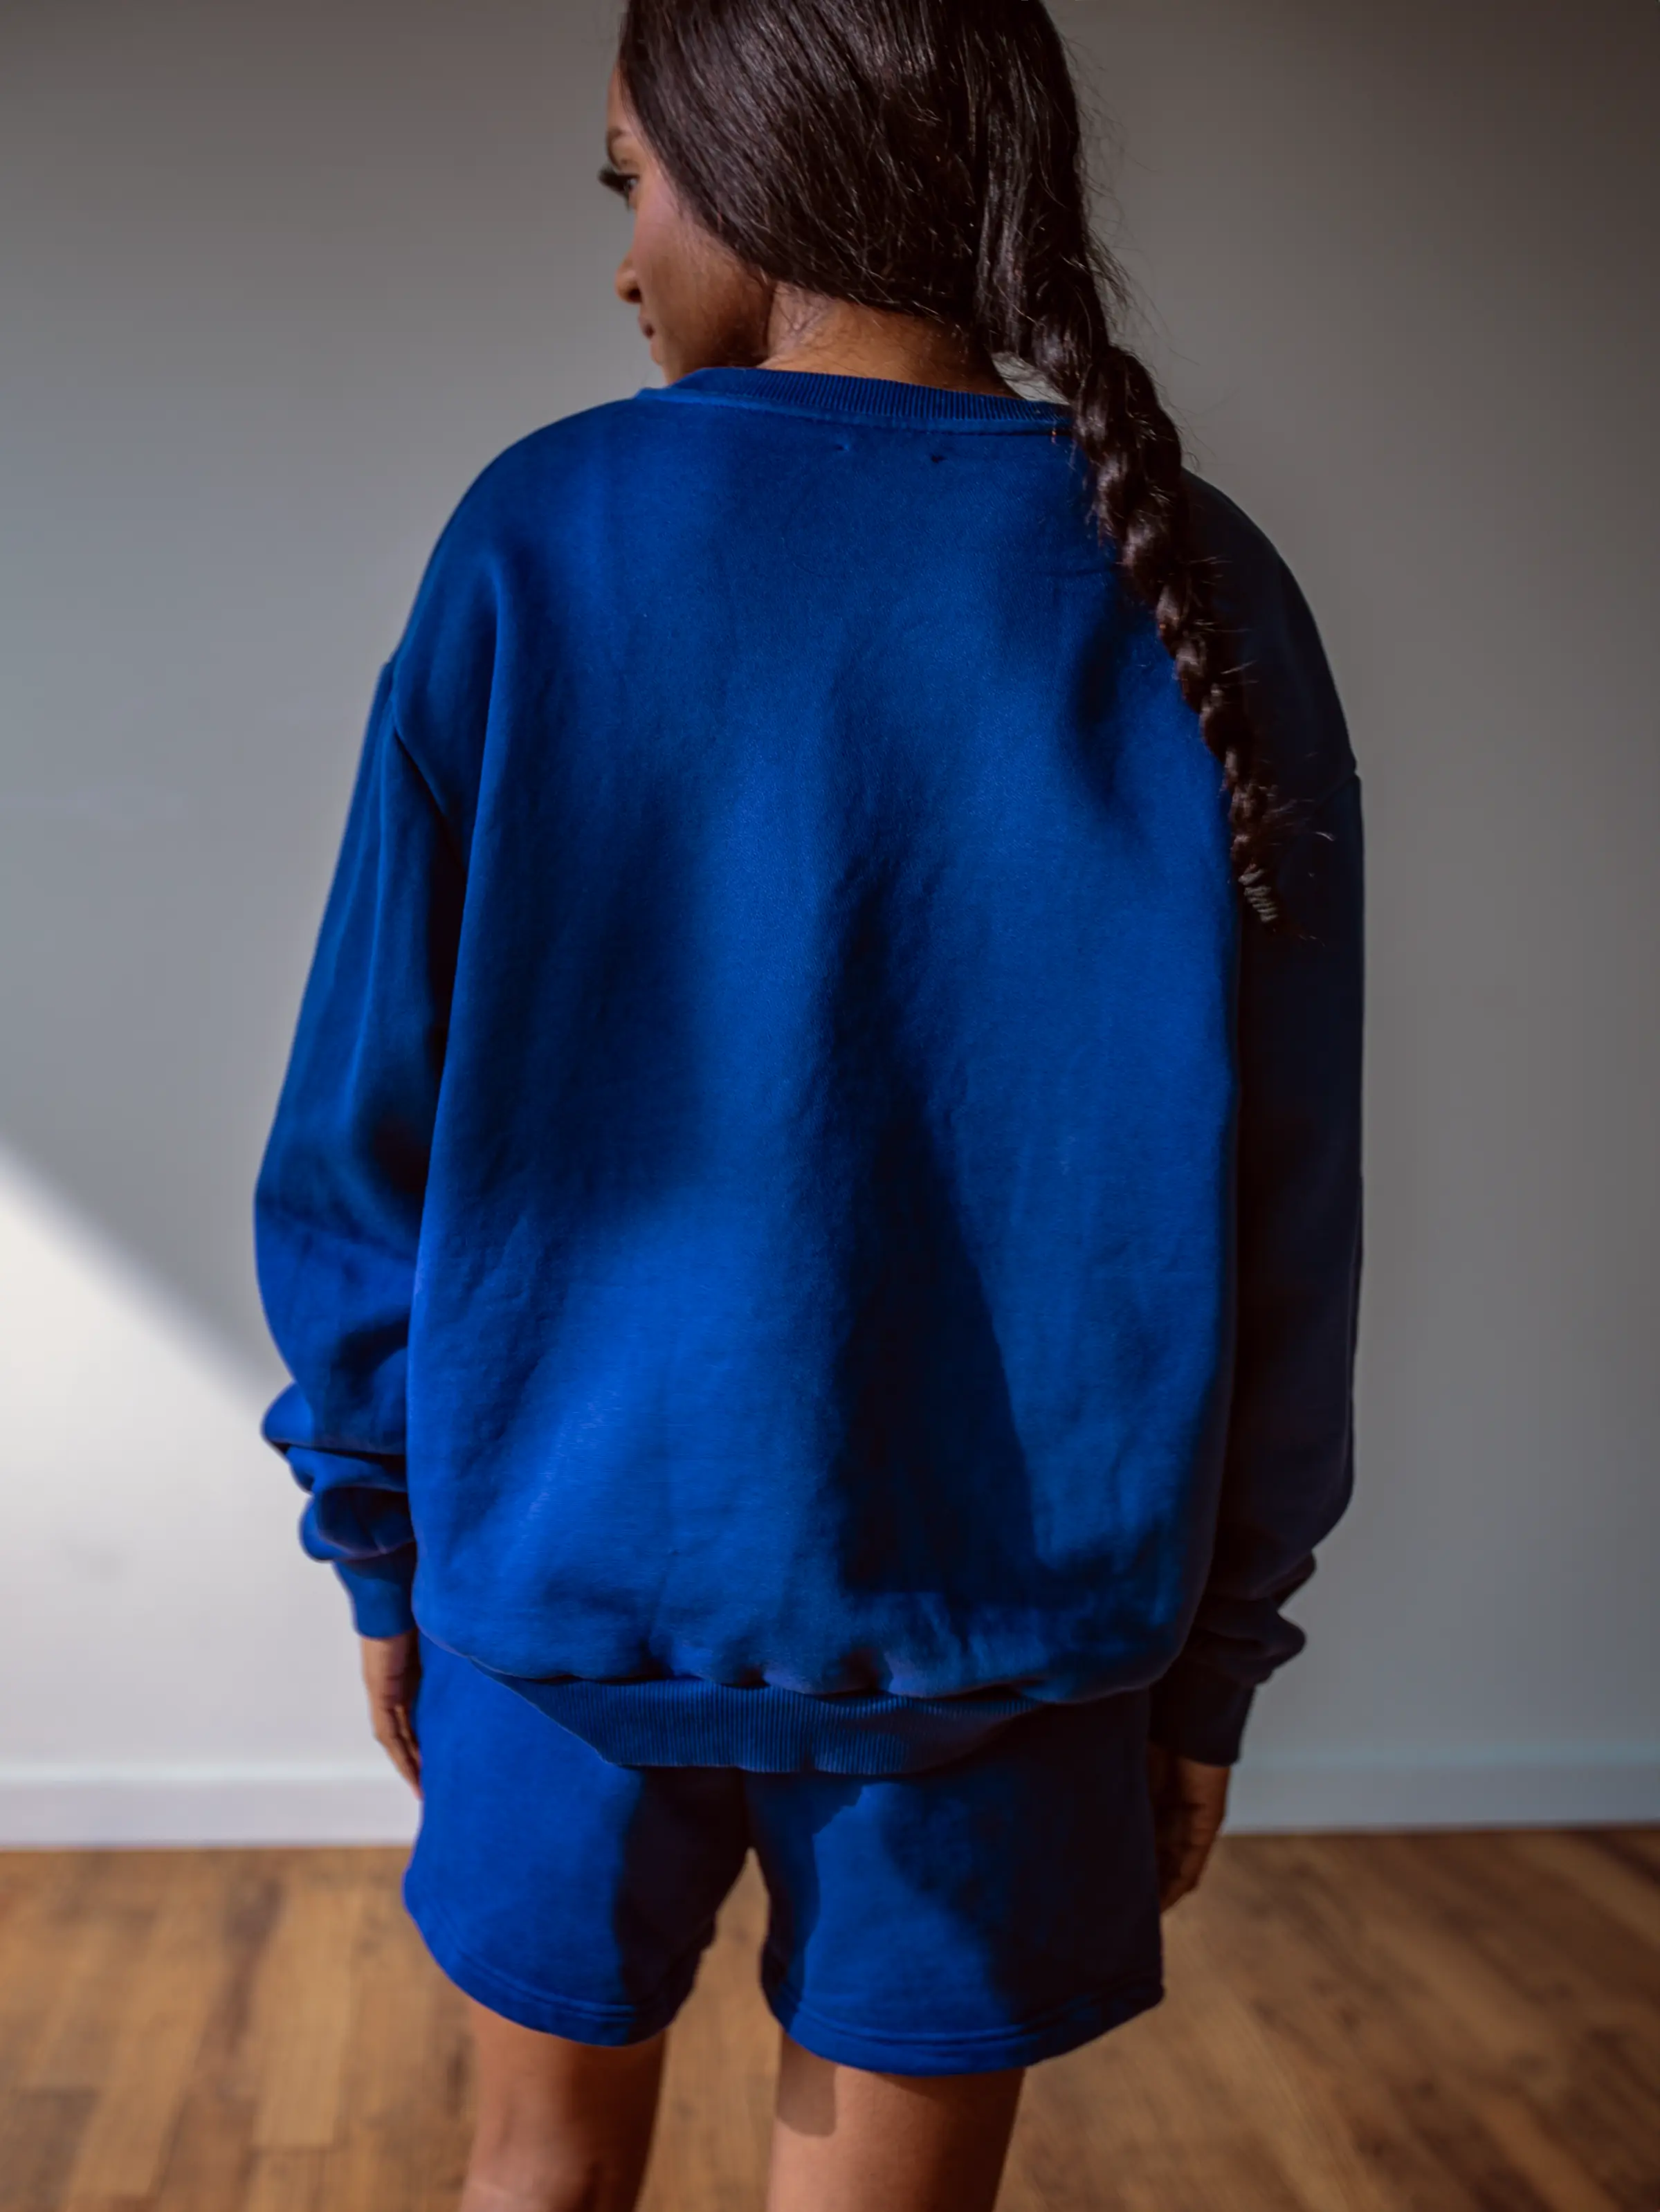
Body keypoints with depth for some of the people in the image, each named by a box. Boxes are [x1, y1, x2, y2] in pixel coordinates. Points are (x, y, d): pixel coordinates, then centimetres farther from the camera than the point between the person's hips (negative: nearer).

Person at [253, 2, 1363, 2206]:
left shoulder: (546, 536, -7)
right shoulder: (1197, 598, -3)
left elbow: (370, 1113, -5)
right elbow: (1279, 1215, -2)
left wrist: (378, 1539, 8)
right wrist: (1211, 1658, 8)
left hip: (578, 1566, 0)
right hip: (994, 1614, 1)